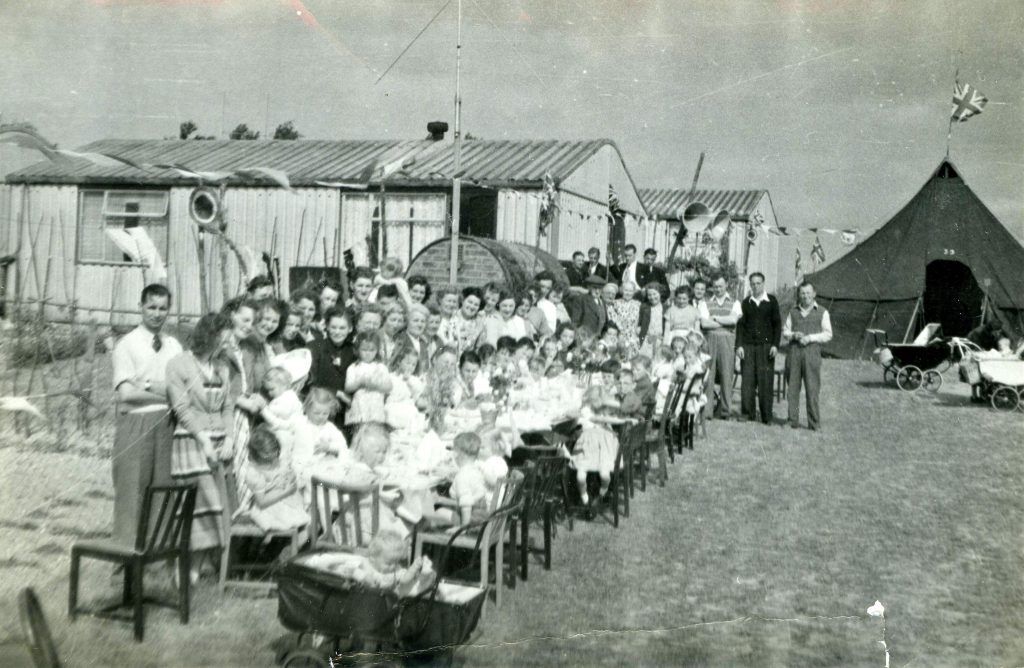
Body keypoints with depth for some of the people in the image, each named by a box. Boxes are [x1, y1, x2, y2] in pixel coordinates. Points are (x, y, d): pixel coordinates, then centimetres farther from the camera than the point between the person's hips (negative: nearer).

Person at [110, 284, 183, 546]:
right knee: (132, 490, 0)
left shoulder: (174, 346, 11)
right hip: (135, 423, -4)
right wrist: (166, 395, -7)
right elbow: (126, 393, -11)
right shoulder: (127, 345, -1)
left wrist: (151, 387, -10)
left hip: (166, 423, 4)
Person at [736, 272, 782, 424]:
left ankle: (766, 417, 4)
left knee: (766, 382, -3)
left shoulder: (771, 301, 6)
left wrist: (775, 345, -4)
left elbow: (777, 324, 5)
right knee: (747, 381, -2)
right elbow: (740, 325, 9)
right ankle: (747, 413, 6)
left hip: (766, 345, -2)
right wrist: (739, 345, -1)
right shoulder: (746, 302, 10)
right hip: (748, 346, 2)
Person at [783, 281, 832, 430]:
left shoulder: (822, 312, 9)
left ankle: (814, 423, -1)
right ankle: (793, 421, 6)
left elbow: (828, 334, 4)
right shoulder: (793, 312, 17)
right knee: (793, 387, 1)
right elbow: (785, 331, 17)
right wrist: (794, 335, -4)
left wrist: (810, 337, -10)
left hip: (811, 351, -3)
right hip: (794, 351, 3)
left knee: (812, 388, -6)